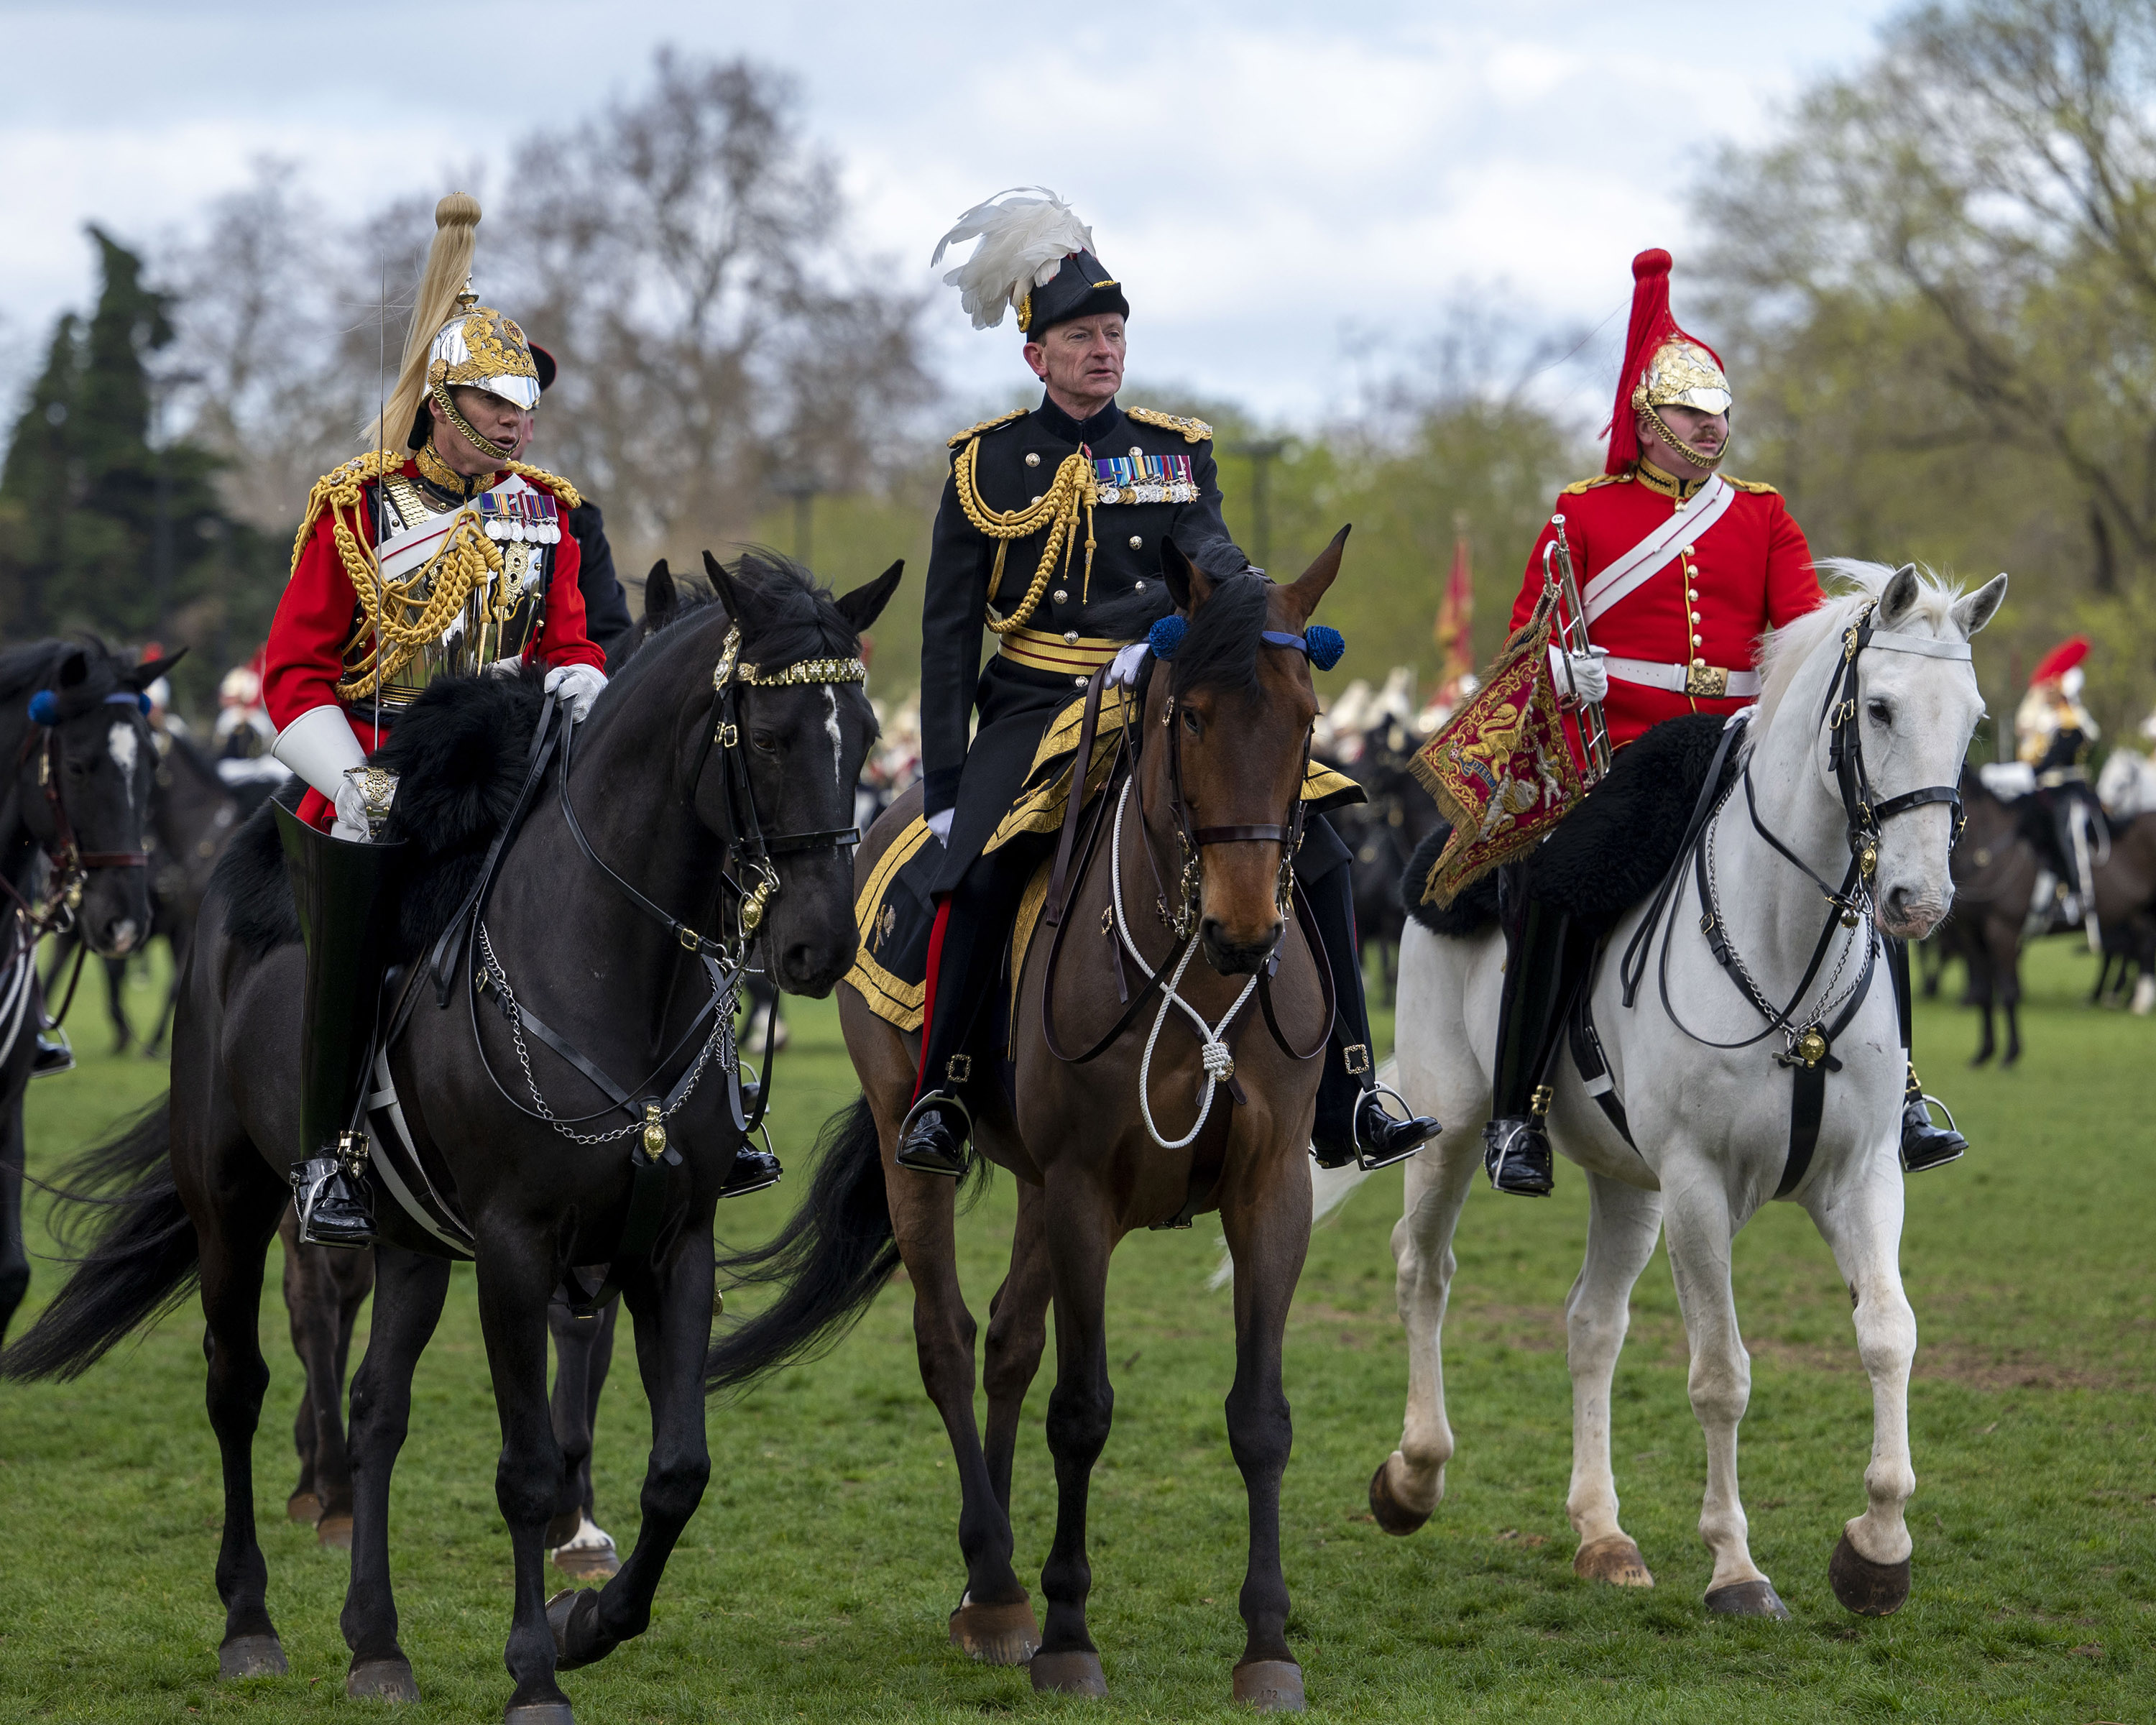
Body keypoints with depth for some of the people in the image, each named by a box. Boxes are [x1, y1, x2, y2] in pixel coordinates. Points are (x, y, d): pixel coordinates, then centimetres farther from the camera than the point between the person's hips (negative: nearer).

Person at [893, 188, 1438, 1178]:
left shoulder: (1176, 453, 11)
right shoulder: (987, 466, 5)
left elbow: (1202, 546, -9)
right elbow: (949, 633, 4)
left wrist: (1241, 584, -35)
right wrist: (945, 784, -3)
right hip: (1033, 706, -2)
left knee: (1314, 856, -12)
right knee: (977, 874, -30)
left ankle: (1347, 1107, -7)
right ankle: (937, 1096, -15)